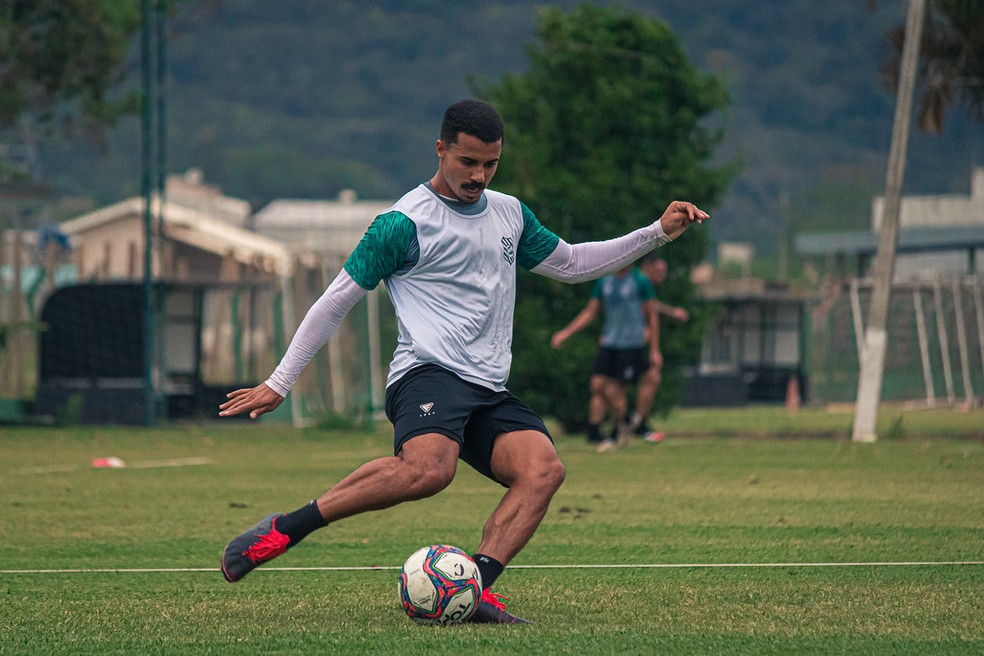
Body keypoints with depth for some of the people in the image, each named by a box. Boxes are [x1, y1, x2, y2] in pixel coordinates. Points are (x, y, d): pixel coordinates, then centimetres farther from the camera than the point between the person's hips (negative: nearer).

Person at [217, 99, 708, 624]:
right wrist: (279, 383, 4)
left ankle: (475, 589, -31)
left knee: (544, 468, -23)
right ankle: (282, 530, -26)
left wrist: (658, 233, 27)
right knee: (428, 468, -37)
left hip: (489, 392, 7)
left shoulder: (509, 214, 19)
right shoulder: (404, 224, -2)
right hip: (427, 376, -7)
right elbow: (336, 301, 3)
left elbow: (570, 264, 35)